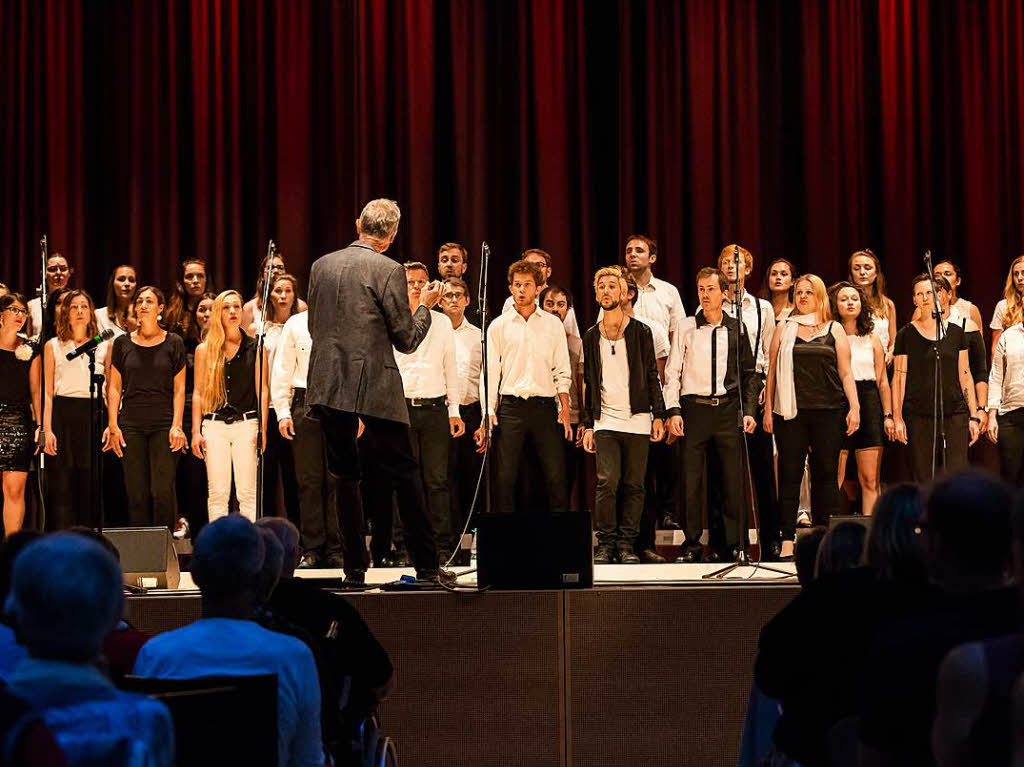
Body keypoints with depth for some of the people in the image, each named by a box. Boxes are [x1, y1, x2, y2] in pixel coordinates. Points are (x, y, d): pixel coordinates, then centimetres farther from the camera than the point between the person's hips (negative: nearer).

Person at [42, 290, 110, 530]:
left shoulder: (104, 345, 11)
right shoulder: (53, 346, 8)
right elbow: (48, 392, 5)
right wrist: (47, 429, -5)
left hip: (94, 414, 1)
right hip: (63, 414, -1)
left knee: (91, 485, 1)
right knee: (62, 486, -5)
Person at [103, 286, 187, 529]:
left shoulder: (173, 343, 5)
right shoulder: (122, 343, 9)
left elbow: (179, 389, 4)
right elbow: (114, 387, 10)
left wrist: (177, 426, -5)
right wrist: (113, 425, 1)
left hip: (163, 424, -2)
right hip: (131, 425, 2)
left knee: (162, 491, -9)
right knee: (137, 493, 0)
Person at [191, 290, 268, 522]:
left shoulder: (255, 349, 8)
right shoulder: (204, 350, 10)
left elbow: (262, 391, 6)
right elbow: (198, 393, 11)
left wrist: (262, 428, -4)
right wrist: (196, 431, 4)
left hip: (246, 424, -1)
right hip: (214, 425, 1)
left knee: (247, 492, -6)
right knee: (218, 493, -3)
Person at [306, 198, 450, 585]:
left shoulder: (321, 266, 9)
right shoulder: (389, 271, -8)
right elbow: (406, 339, -4)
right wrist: (425, 306, 12)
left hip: (326, 387, 5)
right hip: (374, 387, -5)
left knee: (344, 475, 11)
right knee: (405, 474, 2)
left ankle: (355, 567, 9)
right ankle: (426, 565, 3)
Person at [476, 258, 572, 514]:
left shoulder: (553, 324, 11)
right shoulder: (499, 325, 8)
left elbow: (562, 372, 10)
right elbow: (490, 372, 6)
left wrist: (564, 409, -1)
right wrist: (487, 416, -2)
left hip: (545, 406, 1)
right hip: (510, 406, -1)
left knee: (556, 478, -4)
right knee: (504, 477, -5)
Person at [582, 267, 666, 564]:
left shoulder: (641, 332, 7)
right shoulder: (591, 337, 12)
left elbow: (652, 376, 6)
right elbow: (588, 383, 14)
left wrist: (658, 415, -2)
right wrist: (587, 425, 9)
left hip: (637, 420, -1)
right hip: (605, 421, 1)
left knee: (634, 486, -1)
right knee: (607, 482, -11)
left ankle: (627, 544, 5)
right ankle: (605, 543, -4)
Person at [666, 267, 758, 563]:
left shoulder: (737, 327, 8)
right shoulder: (686, 328, 3)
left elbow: (749, 373, 12)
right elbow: (673, 372, 3)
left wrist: (748, 410, 4)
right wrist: (673, 410, -5)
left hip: (729, 409, 1)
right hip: (694, 408, -1)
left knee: (734, 480, 1)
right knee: (690, 481, -1)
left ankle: (736, 545, 9)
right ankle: (691, 545, 8)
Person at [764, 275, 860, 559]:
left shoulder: (834, 330, 10)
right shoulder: (784, 329, 11)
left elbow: (845, 373, 9)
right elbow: (772, 372, 10)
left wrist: (854, 407, -1)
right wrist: (768, 409, 4)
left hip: (828, 411, 0)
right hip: (791, 411, 0)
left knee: (826, 474, 1)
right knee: (790, 474, -2)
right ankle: (787, 540, -3)